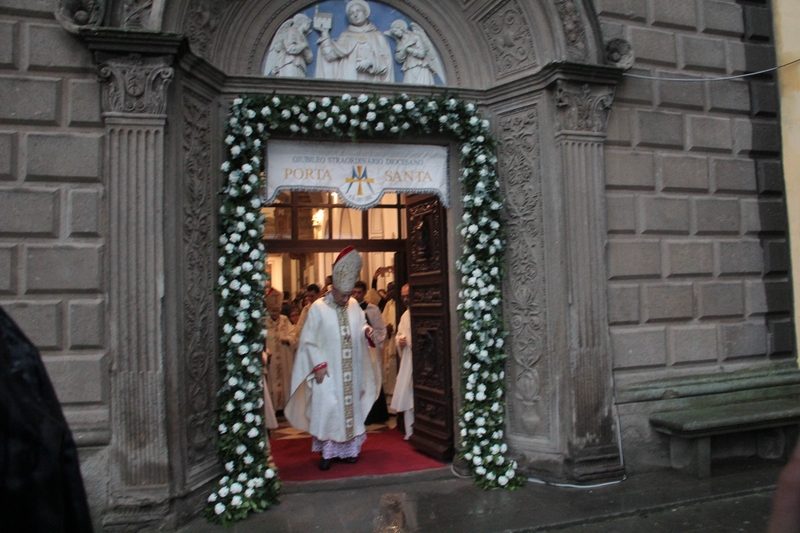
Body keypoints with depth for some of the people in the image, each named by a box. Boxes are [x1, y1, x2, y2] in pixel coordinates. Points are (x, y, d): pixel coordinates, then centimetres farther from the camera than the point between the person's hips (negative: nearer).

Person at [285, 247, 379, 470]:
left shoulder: (354, 306, 3)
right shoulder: (317, 308, -8)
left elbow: (360, 327, 15)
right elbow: (308, 340, -7)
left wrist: (366, 331, -9)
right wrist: (318, 364, -13)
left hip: (351, 372, 4)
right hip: (327, 371, -4)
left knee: (351, 406, 9)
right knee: (326, 408, -4)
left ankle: (348, 448, 20)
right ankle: (327, 451, 7)